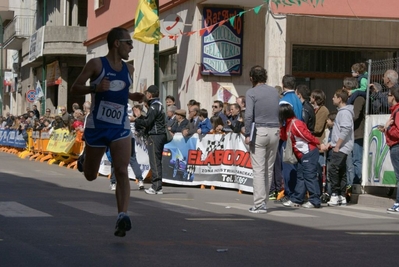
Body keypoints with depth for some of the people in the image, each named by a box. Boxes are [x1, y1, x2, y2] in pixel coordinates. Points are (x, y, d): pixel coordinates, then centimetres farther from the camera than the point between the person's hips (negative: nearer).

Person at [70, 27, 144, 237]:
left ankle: (122, 217, -23)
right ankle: (85, 156, 47)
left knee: (122, 172, -16)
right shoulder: (96, 64, -5)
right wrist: (95, 88, -24)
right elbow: (74, 88, -6)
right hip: (97, 126, -3)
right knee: (90, 175, 11)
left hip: (121, 127, 3)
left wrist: (133, 97, 8)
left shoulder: (129, 70, 11)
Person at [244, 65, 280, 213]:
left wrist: (247, 134, -11)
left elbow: (249, 115, -14)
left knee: (259, 169, -5)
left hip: (259, 131, -5)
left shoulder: (251, 93, -5)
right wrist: (276, 127, 8)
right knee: (269, 169, 10)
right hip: (275, 131, 5)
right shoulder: (274, 91, 11)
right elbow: (279, 112, 8)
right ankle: (264, 200, 15)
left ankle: (259, 204, -8)